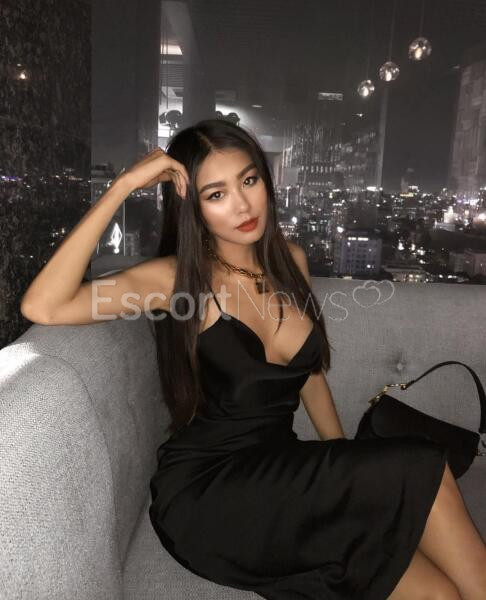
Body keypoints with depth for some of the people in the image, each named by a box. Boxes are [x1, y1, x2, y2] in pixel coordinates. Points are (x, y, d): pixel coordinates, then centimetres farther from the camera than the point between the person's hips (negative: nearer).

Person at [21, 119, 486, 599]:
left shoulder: (291, 260, 5)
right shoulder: (175, 277, -10)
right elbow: (42, 307, -24)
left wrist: (348, 473, 13)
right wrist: (122, 186, -22)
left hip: (282, 478, 5)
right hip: (204, 496, -4)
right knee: (420, 473, -19)